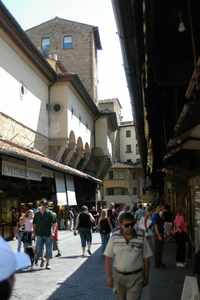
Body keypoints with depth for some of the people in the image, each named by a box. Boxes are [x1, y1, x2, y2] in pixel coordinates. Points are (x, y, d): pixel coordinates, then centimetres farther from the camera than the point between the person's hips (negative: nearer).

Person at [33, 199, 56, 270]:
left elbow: (54, 223, -5)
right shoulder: (37, 214, 5)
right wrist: (34, 232, 6)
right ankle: (42, 259, 31)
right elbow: (34, 224, 13)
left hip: (48, 234, -2)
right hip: (39, 234, 2)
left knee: (48, 249, 4)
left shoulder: (50, 214, -5)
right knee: (38, 249, 2)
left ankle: (47, 263, 19)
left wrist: (53, 232, -14)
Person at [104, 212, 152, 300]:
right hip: (118, 276, 2)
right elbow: (108, 258, -2)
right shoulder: (114, 238, -8)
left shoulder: (141, 238, -10)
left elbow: (146, 259, -1)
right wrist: (109, 277, -2)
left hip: (135, 277, -2)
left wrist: (146, 278, 5)